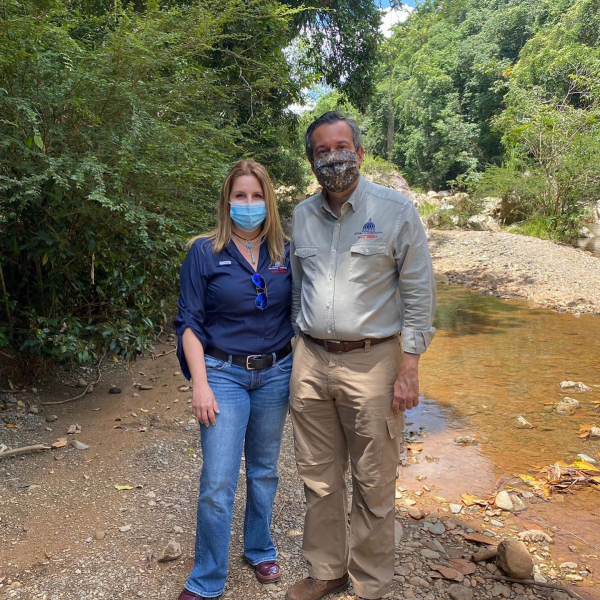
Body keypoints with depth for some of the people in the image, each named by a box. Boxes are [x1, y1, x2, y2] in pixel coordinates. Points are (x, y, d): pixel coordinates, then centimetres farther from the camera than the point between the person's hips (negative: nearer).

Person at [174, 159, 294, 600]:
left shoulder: (284, 253, 3)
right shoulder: (205, 252, -5)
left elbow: (296, 317, 9)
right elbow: (190, 323, -6)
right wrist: (200, 384, -12)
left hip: (275, 373, 3)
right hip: (224, 373, -3)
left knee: (264, 470, 17)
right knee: (218, 482, -3)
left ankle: (261, 550, 39)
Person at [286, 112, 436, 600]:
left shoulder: (396, 210, -5)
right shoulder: (302, 216, 9)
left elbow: (419, 294, -5)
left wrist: (409, 368, -10)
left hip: (372, 362, -4)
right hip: (311, 362, 5)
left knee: (373, 485, 6)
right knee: (319, 478, 14)